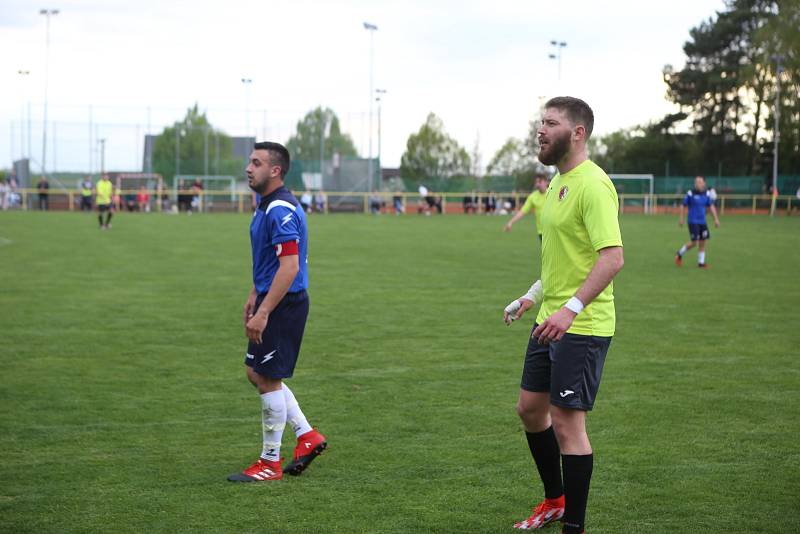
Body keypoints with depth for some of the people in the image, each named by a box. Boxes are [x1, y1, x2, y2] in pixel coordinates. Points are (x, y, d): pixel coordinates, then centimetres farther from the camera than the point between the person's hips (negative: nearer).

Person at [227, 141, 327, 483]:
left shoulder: (281, 211, -21)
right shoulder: (266, 206, 12)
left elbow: (290, 267, -26)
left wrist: (263, 312, -26)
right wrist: (254, 296, 22)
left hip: (284, 305, -10)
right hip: (271, 301, 10)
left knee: (268, 378, -3)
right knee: (256, 373, 15)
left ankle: (270, 463, 8)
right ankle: (307, 435, 22)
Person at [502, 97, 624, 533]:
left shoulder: (592, 185, -18)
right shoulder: (559, 181, 13)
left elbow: (612, 257, -28)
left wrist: (572, 308, -35)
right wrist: (533, 297, 23)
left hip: (581, 327, -10)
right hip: (549, 321, 10)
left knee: (566, 422, -6)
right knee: (530, 408, 17)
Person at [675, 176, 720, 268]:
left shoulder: (706, 194, 5)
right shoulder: (690, 193, -8)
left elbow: (711, 206, 9)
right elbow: (682, 206, -2)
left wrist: (716, 219, 2)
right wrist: (681, 218, -3)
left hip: (702, 222, 5)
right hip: (693, 221, -5)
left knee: (702, 242, 3)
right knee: (694, 242, -10)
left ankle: (701, 262, 11)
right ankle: (679, 254, 13)